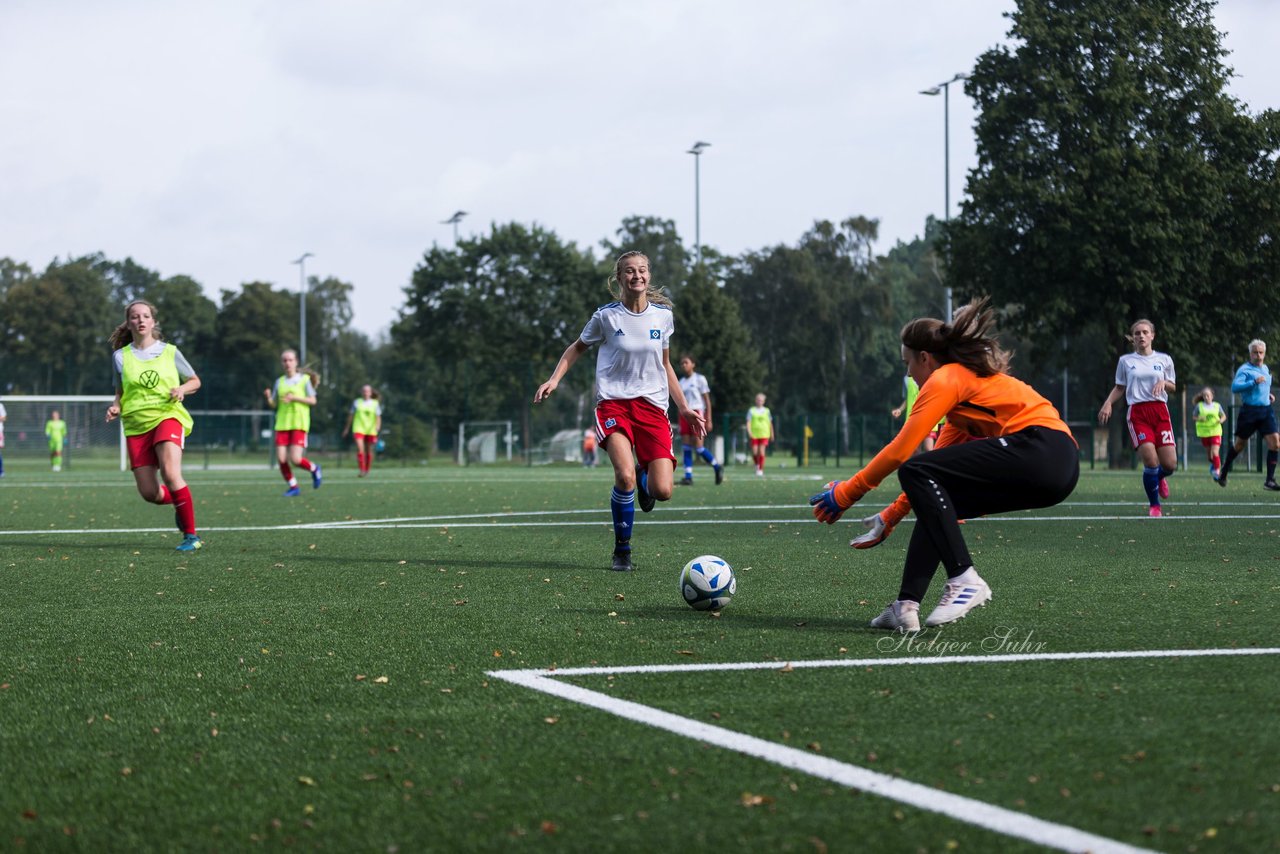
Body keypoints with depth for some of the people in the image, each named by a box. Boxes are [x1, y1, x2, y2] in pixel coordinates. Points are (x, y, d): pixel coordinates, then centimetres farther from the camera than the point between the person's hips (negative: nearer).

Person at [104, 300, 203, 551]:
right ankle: (179, 502, 33)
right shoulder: (120, 356, 7)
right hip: (136, 426, 3)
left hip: (167, 417, -2)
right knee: (149, 493, -4)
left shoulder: (170, 352, 5)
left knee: (170, 473, -27)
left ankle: (191, 535, -16)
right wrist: (115, 407, -2)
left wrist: (182, 389, -6)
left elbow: (195, 381, 15)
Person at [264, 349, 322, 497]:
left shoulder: (304, 379, 1)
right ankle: (293, 487, 12)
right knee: (281, 459, -7)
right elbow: (273, 404, 12)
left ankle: (314, 468, 17)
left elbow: (313, 401, -2)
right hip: (282, 424, 4)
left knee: (295, 459, -14)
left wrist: (294, 398, -15)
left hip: (299, 424, -4)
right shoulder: (280, 382, 11)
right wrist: (268, 397, -10)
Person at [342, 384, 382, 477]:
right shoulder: (356, 402, 6)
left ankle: (367, 471, 21)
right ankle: (361, 470, -21)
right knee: (360, 449, -18)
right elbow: (350, 416, 13)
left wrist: (378, 426, -17)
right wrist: (347, 428, 16)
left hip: (371, 430, 1)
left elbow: (378, 417, 2)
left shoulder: (375, 404, 5)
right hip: (359, 429, -1)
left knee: (369, 452, 7)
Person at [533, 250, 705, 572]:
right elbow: (577, 348, 15)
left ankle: (644, 476, 28)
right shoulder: (606, 316, -1)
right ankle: (622, 550, -5)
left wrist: (685, 409, 16)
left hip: (652, 405, 3)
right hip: (614, 402, -3)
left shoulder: (663, 315, 8)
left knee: (662, 491, -12)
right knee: (625, 476, -27)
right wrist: (554, 379, 0)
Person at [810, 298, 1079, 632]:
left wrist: (847, 492, 5)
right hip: (1058, 465, 10)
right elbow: (941, 457, 29)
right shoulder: (969, 376, 27)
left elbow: (900, 451, -5)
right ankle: (906, 606, 6)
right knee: (931, 500, 14)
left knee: (916, 473, -11)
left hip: (1041, 448, -10)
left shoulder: (945, 379, -1)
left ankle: (965, 580, -16)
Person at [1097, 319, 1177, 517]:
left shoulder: (1164, 359, 10)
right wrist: (1108, 403, -3)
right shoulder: (1125, 361, 8)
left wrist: (1164, 383, -7)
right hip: (1137, 413, -2)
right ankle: (1154, 506, -2)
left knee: (1170, 464, -7)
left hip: (1160, 411, 2)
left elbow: (1173, 387, 15)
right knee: (1150, 460, -19)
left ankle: (1159, 478, 33)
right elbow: (1119, 387, 14)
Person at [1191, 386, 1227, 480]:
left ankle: (1217, 471, -11)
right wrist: (1199, 419, -15)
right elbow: (1193, 416, 7)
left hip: (1215, 431, -2)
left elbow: (1223, 416, 11)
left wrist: (1221, 420, -12)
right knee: (1208, 452, 15)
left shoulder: (1217, 405, 1)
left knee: (1215, 452, -14)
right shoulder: (1199, 406, -1)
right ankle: (1212, 463, 46)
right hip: (1204, 432, 2)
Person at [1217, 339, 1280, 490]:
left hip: (1266, 410, 5)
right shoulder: (1245, 369, -8)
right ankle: (1224, 471, 30)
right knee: (1239, 444, 7)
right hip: (1249, 411, -5)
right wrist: (1254, 382, -31)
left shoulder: (1266, 369, 15)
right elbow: (1235, 387, -23)